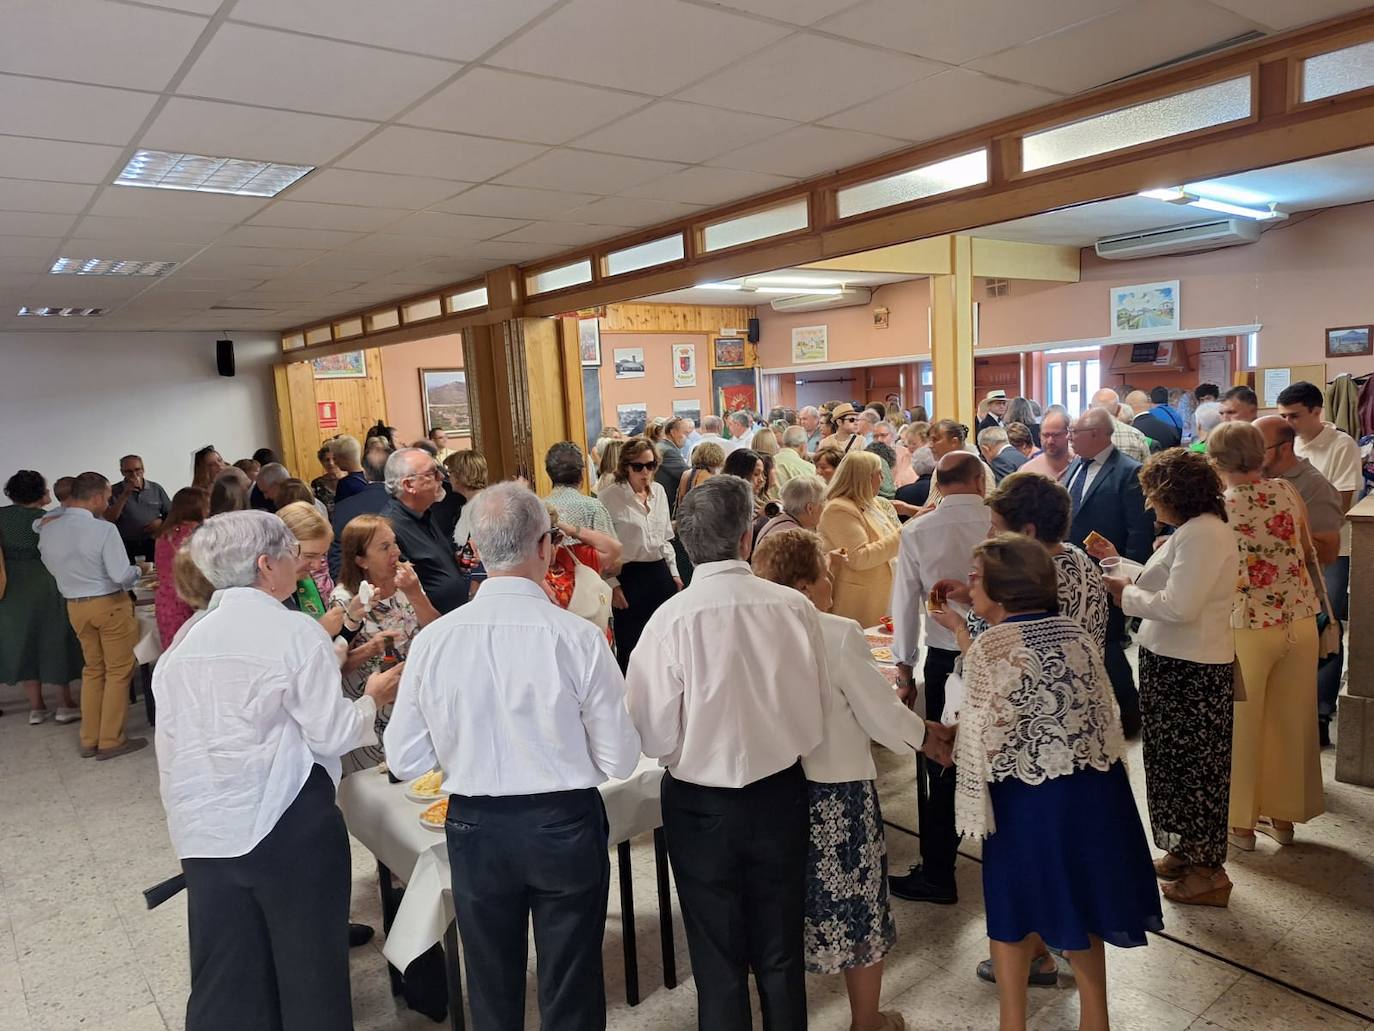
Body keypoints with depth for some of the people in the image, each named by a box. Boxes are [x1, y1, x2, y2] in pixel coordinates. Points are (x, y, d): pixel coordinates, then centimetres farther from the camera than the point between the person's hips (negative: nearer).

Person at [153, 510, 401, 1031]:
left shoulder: (185, 643, 5)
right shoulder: (296, 632, -12)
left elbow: (171, 748, 10)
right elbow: (331, 734, -12)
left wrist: (189, 817, 21)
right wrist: (372, 699, 6)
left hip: (207, 834, 5)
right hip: (288, 826, -5)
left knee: (226, 983, 15)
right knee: (308, 967, 12)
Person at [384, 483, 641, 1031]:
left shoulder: (433, 639, -12)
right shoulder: (578, 637, -19)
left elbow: (404, 759, -3)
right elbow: (620, 760, -12)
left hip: (474, 828, 2)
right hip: (564, 825, -2)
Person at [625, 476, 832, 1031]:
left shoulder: (670, 619, -22)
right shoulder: (795, 607, -15)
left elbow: (653, 735, -17)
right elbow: (819, 710, -4)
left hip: (700, 805, -2)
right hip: (781, 796, 2)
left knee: (719, 963, 18)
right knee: (781, 955, 22)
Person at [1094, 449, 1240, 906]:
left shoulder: (1204, 533, -21)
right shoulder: (1190, 531, 11)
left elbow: (1179, 606, -27)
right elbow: (1162, 586, 14)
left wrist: (1127, 594, -13)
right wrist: (1116, 562, 18)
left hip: (1192, 672, -10)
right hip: (1172, 663, 10)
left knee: (1193, 766, 3)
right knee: (1174, 761, 20)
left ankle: (1208, 872, 18)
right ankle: (1185, 851, 35)